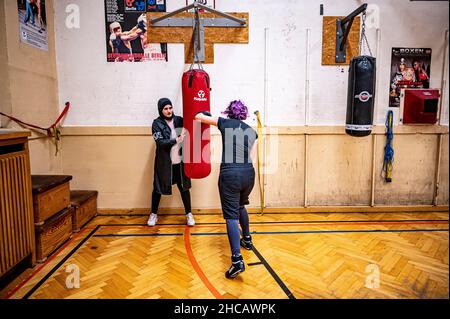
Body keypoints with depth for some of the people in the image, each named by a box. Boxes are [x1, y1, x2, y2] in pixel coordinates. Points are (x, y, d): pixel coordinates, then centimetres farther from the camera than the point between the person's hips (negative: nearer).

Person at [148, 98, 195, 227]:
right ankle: (153, 214, 30)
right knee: (158, 188, 11)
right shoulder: (157, 123, -6)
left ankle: (189, 214, 24)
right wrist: (176, 140, -28)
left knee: (184, 187, 8)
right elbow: (160, 142, -17)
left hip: (180, 161, 2)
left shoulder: (179, 120, 1)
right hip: (164, 162, -2)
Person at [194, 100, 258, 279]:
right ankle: (247, 240, 43)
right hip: (248, 173, 4)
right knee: (241, 206, 30)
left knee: (231, 215, -4)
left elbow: (199, 117, 17)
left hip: (229, 173, -4)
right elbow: (251, 157, 10)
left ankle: (237, 260, -15)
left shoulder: (225, 123, 7)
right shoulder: (252, 132, 15)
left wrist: (201, 116, 39)